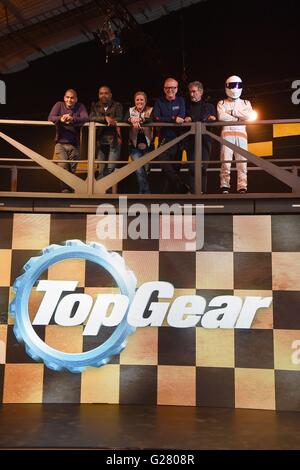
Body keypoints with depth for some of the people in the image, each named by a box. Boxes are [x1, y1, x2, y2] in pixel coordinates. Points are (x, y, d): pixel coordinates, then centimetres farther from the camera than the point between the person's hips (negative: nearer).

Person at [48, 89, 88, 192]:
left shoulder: (80, 107, 6)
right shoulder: (59, 105, 5)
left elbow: (85, 118, -12)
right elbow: (50, 118, -6)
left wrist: (73, 119, -30)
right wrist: (60, 119, -28)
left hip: (74, 145, 1)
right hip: (60, 144, -1)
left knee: (72, 170, 4)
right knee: (63, 168, -15)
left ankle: (71, 190, 16)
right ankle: (65, 189, -9)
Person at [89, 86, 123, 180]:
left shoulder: (117, 105, 8)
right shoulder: (95, 106, 12)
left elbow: (119, 118, -8)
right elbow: (91, 118, -7)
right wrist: (105, 118, -21)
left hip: (114, 140, -2)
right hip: (100, 141, 2)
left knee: (111, 168, -9)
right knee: (101, 170, 2)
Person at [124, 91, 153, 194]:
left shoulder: (150, 110, 2)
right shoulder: (130, 110, 8)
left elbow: (153, 119, -19)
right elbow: (124, 120, -9)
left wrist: (140, 120, -33)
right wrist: (131, 120, -31)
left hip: (147, 144, -1)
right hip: (134, 145, 1)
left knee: (146, 169, 6)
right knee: (139, 170, -5)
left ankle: (143, 192, 20)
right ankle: (146, 192, 6)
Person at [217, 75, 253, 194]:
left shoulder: (246, 103, 21)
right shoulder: (222, 103, 16)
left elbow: (249, 116, 1)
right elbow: (221, 117, -4)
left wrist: (232, 112, -1)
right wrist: (238, 118, 0)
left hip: (241, 133, 2)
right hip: (227, 133, -1)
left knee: (242, 161, -7)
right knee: (225, 160, -10)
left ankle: (242, 187, -8)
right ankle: (224, 186, -7)